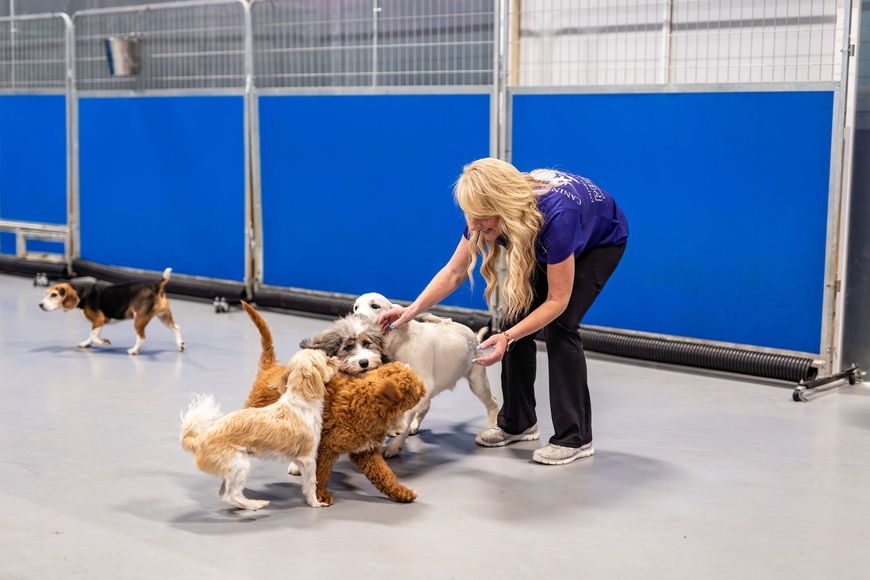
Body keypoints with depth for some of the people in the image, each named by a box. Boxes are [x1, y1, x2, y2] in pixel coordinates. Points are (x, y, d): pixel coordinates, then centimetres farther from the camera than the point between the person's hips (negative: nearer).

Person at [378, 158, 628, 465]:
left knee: (559, 325, -18)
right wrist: (412, 310, -23)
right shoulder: (487, 210, -26)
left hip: (602, 241, -6)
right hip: (546, 244, 6)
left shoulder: (554, 215, -43)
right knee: (517, 316, -5)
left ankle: (575, 438, -9)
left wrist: (507, 338, -42)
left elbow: (557, 301, -34)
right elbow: (454, 272, -13)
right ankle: (517, 423, 11)